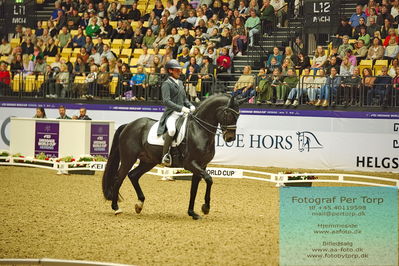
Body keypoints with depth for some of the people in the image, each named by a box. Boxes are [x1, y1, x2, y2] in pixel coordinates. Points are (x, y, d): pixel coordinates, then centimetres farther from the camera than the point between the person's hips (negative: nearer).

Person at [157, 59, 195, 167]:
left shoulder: (180, 83, 20)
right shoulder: (167, 84, -3)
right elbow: (166, 101, -15)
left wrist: (190, 106, 5)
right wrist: (181, 108, -22)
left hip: (182, 113, 8)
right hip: (171, 113, -8)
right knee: (172, 129, -35)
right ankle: (165, 155, -26)